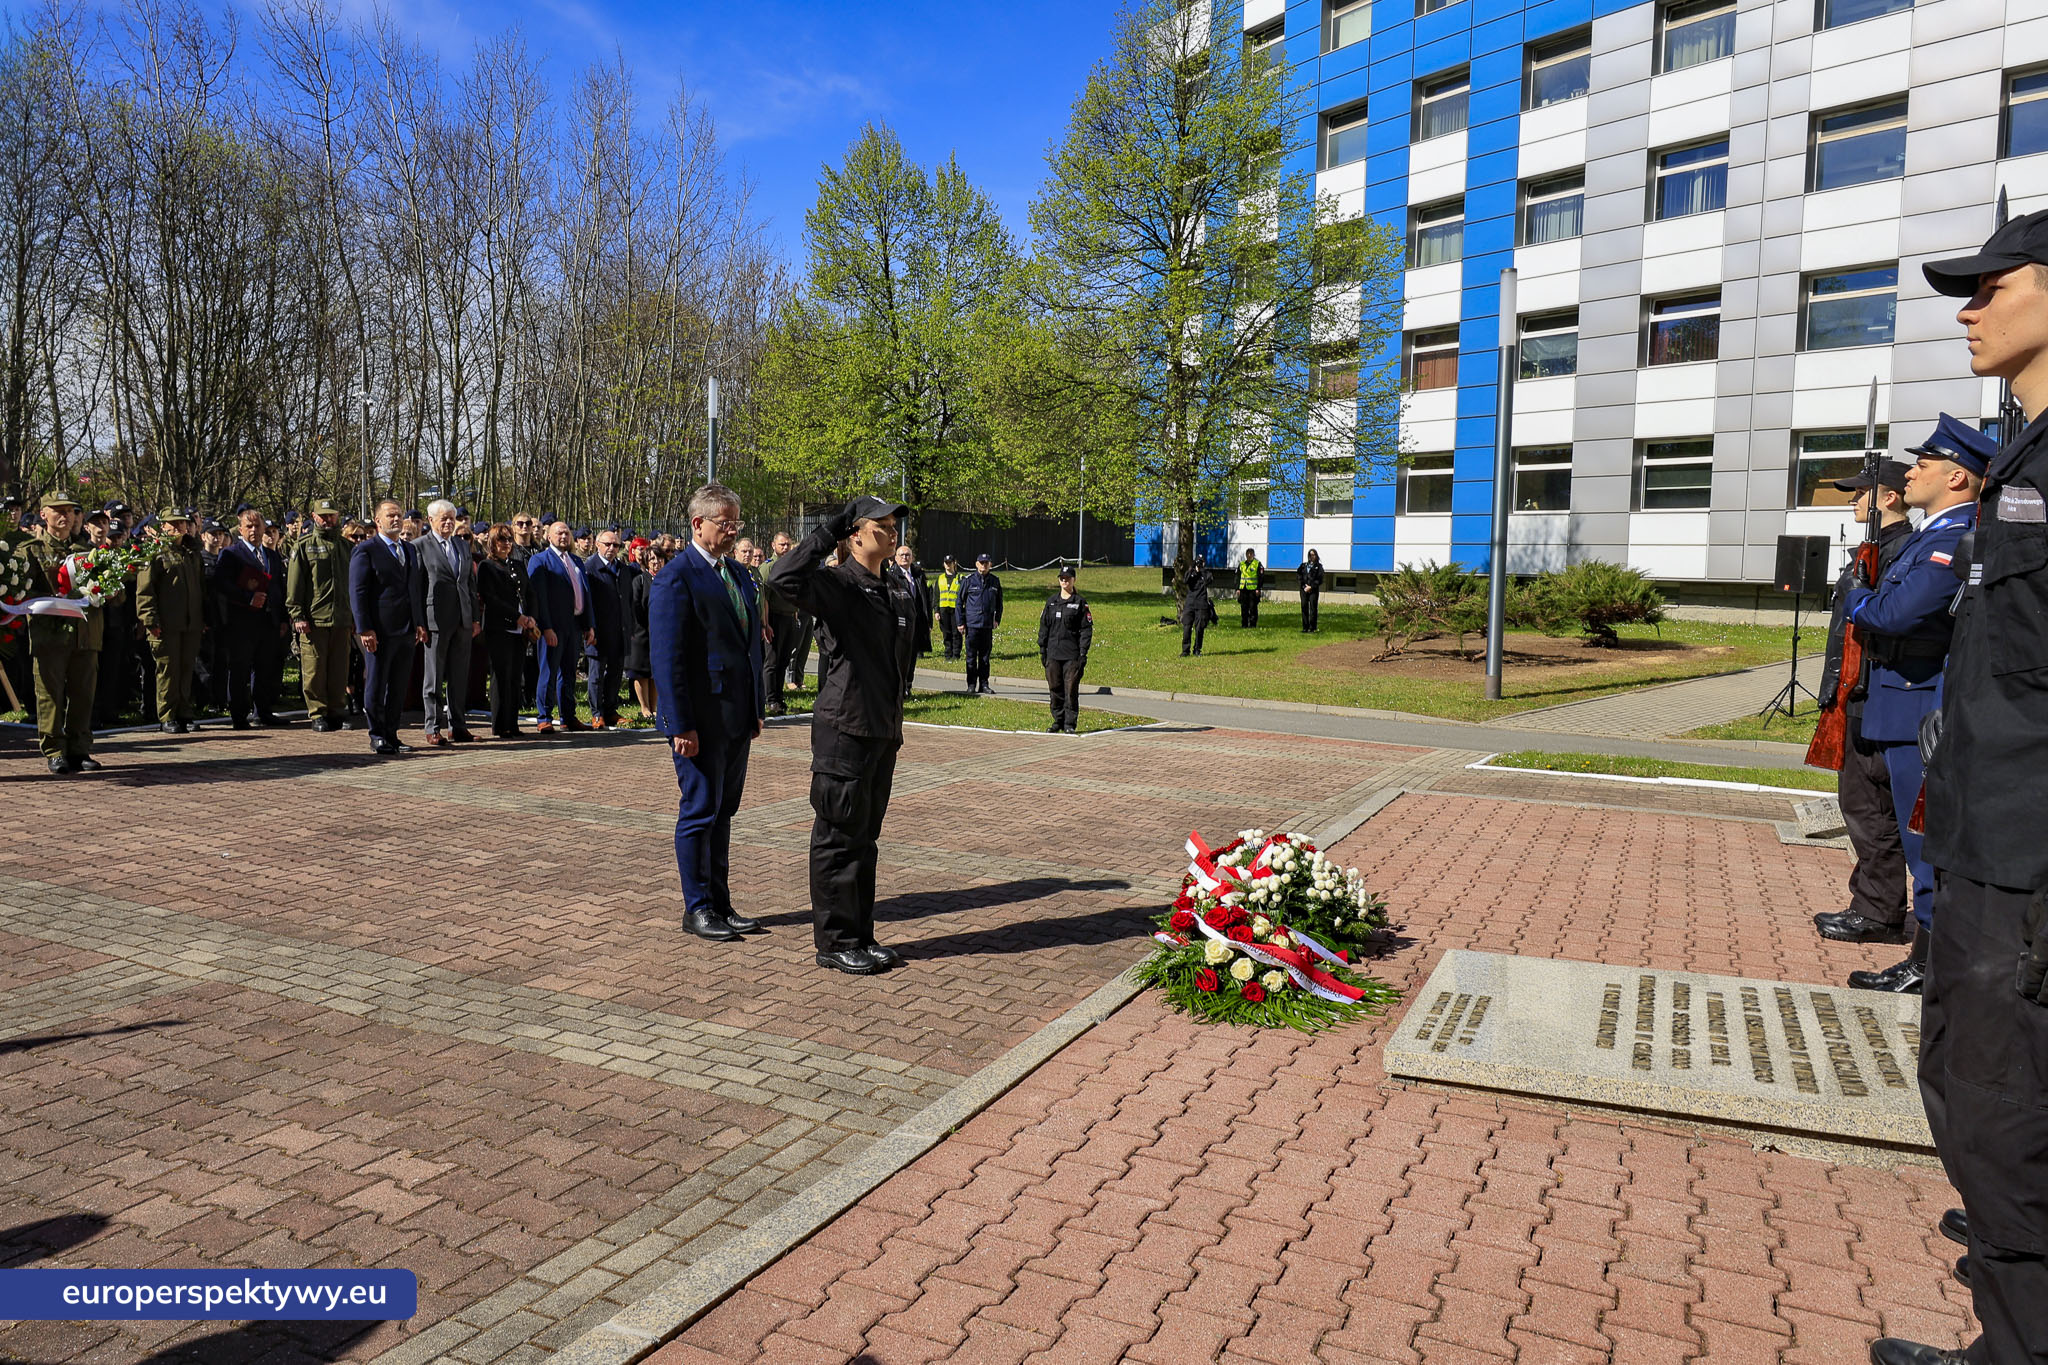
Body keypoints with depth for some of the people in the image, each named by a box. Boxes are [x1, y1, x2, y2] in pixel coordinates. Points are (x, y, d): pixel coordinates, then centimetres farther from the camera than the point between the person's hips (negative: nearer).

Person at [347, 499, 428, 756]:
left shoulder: (411, 549, 16)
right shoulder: (365, 550, -4)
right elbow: (357, 592, -8)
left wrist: (420, 623, 12)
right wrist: (364, 628, -15)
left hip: (407, 630, 6)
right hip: (379, 631, -6)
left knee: (399, 687, 10)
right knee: (376, 686, 2)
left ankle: (391, 735, 18)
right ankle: (377, 737, 10)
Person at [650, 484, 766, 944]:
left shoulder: (740, 575, 13)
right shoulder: (675, 579, -12)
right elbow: (666, 659, -15)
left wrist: (756, 709, 15)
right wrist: (680, 726, -18)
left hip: (736, 718, 8)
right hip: (700, 721, -8)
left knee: (723, 812, 14)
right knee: (700, 812, 2)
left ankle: (720, 903, 23)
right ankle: (697, 908, 14)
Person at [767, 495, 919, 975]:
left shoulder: (899, 589, 12)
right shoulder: (837, 584, -11)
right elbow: (784, 576, -31)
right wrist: (831, 529, -23)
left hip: (884, 731, 8)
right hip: (843, 728, -8)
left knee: (866, 837, 15)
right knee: (839, 837, 2)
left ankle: (860, 936, 26)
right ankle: (834, 942, 13)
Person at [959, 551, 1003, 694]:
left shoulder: (995, 581, 8)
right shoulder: (969, 580, -1)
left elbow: (999, 602, 18)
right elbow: (960, 601, 2)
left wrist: (997, 619, 8)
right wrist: (961, 622, -1)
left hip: (988, 625, 3)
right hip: (971, 624, -2)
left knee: (985, 657, 7)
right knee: (971, 657, 2)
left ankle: (984, 684, 14)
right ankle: (972, 685, 9)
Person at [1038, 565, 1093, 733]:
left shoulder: (1080, 602, 1)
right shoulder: (1051, 601, 12)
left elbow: (1086, 629, -2)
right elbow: (1044, 626, 14)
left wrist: (1083, 653, -9)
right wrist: (1042, 649, 8)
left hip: (1072, 655, -4)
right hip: (1053, 653, 4)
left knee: (1071, 689, -3)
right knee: (1055, 688, 6)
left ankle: (1070, 723, 4)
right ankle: (1058, 721, 17)